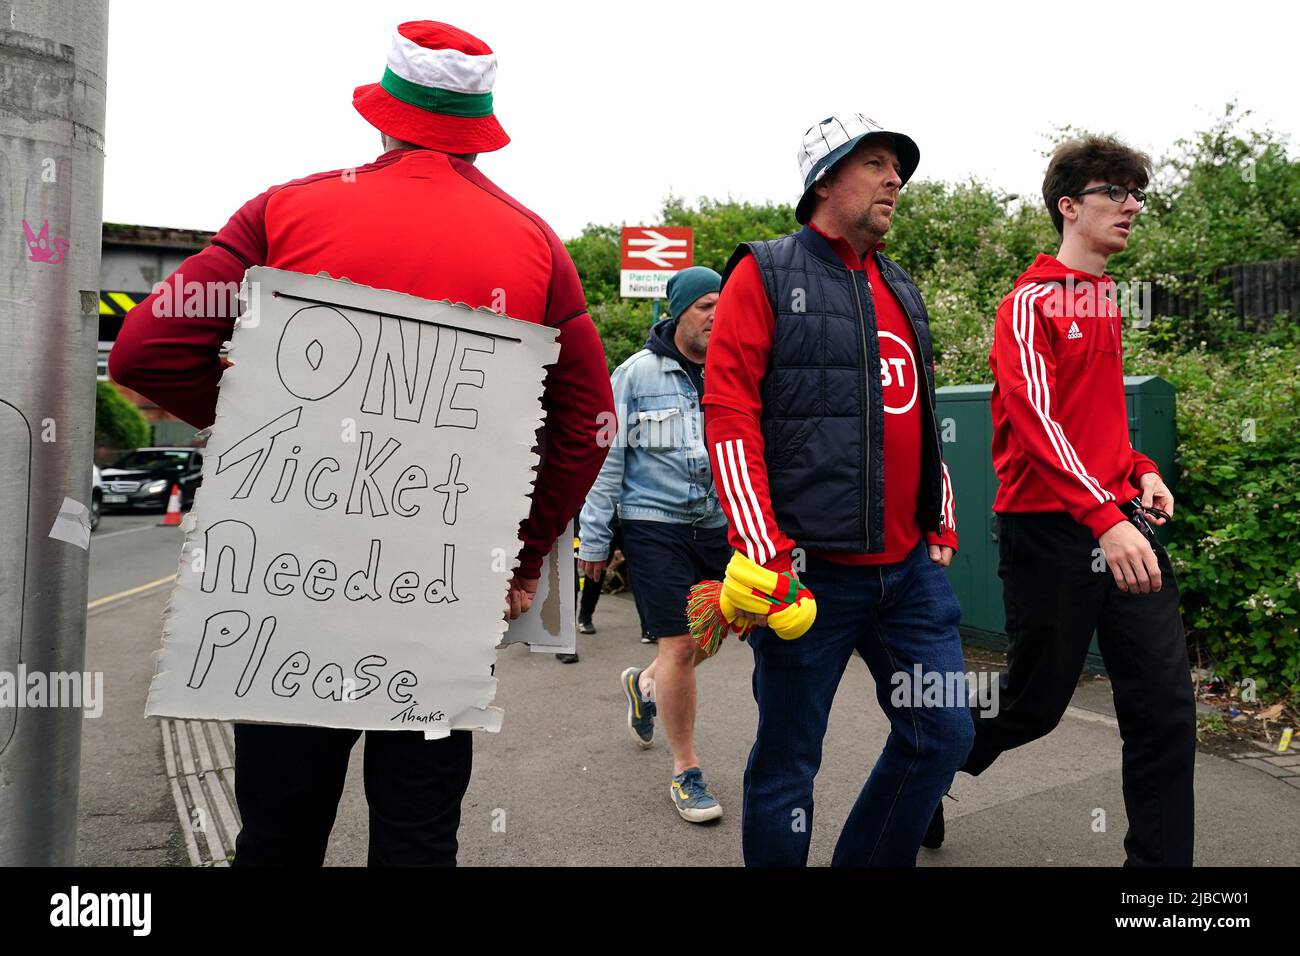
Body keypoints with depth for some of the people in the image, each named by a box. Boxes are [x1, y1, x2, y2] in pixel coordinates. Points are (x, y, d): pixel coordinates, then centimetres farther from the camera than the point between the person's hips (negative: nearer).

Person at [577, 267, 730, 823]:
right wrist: (594, 542, -3)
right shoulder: (637, 374, -5)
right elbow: (606, 460, -3)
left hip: (716, 524, 5)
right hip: (653, 523, -4)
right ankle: (686, 771, 12)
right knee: (679, 645, -6)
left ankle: (645, 684, 45)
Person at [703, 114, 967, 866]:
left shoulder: (902, 290, 18)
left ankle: (872, 859, 29)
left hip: (910, 569, 7)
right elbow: (730, 417, -11)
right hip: (810, 570, -6)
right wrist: (767, 554, -16)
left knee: (944, 734, 10)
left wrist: (942, 528, 17)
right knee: (788, 760, 4)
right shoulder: (765, 275, -3)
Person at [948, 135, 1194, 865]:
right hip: (1052, 530, -7)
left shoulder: (1109, 300, 16)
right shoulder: (1032, 302, -9)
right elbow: (1035, 422, -21)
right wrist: (1103, 518, -30)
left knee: (1167, 706, 3)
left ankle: (1160, 859, 17)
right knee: (1035, 706, 6)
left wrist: (1141, 470, 9)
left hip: (1122, 522, 7)